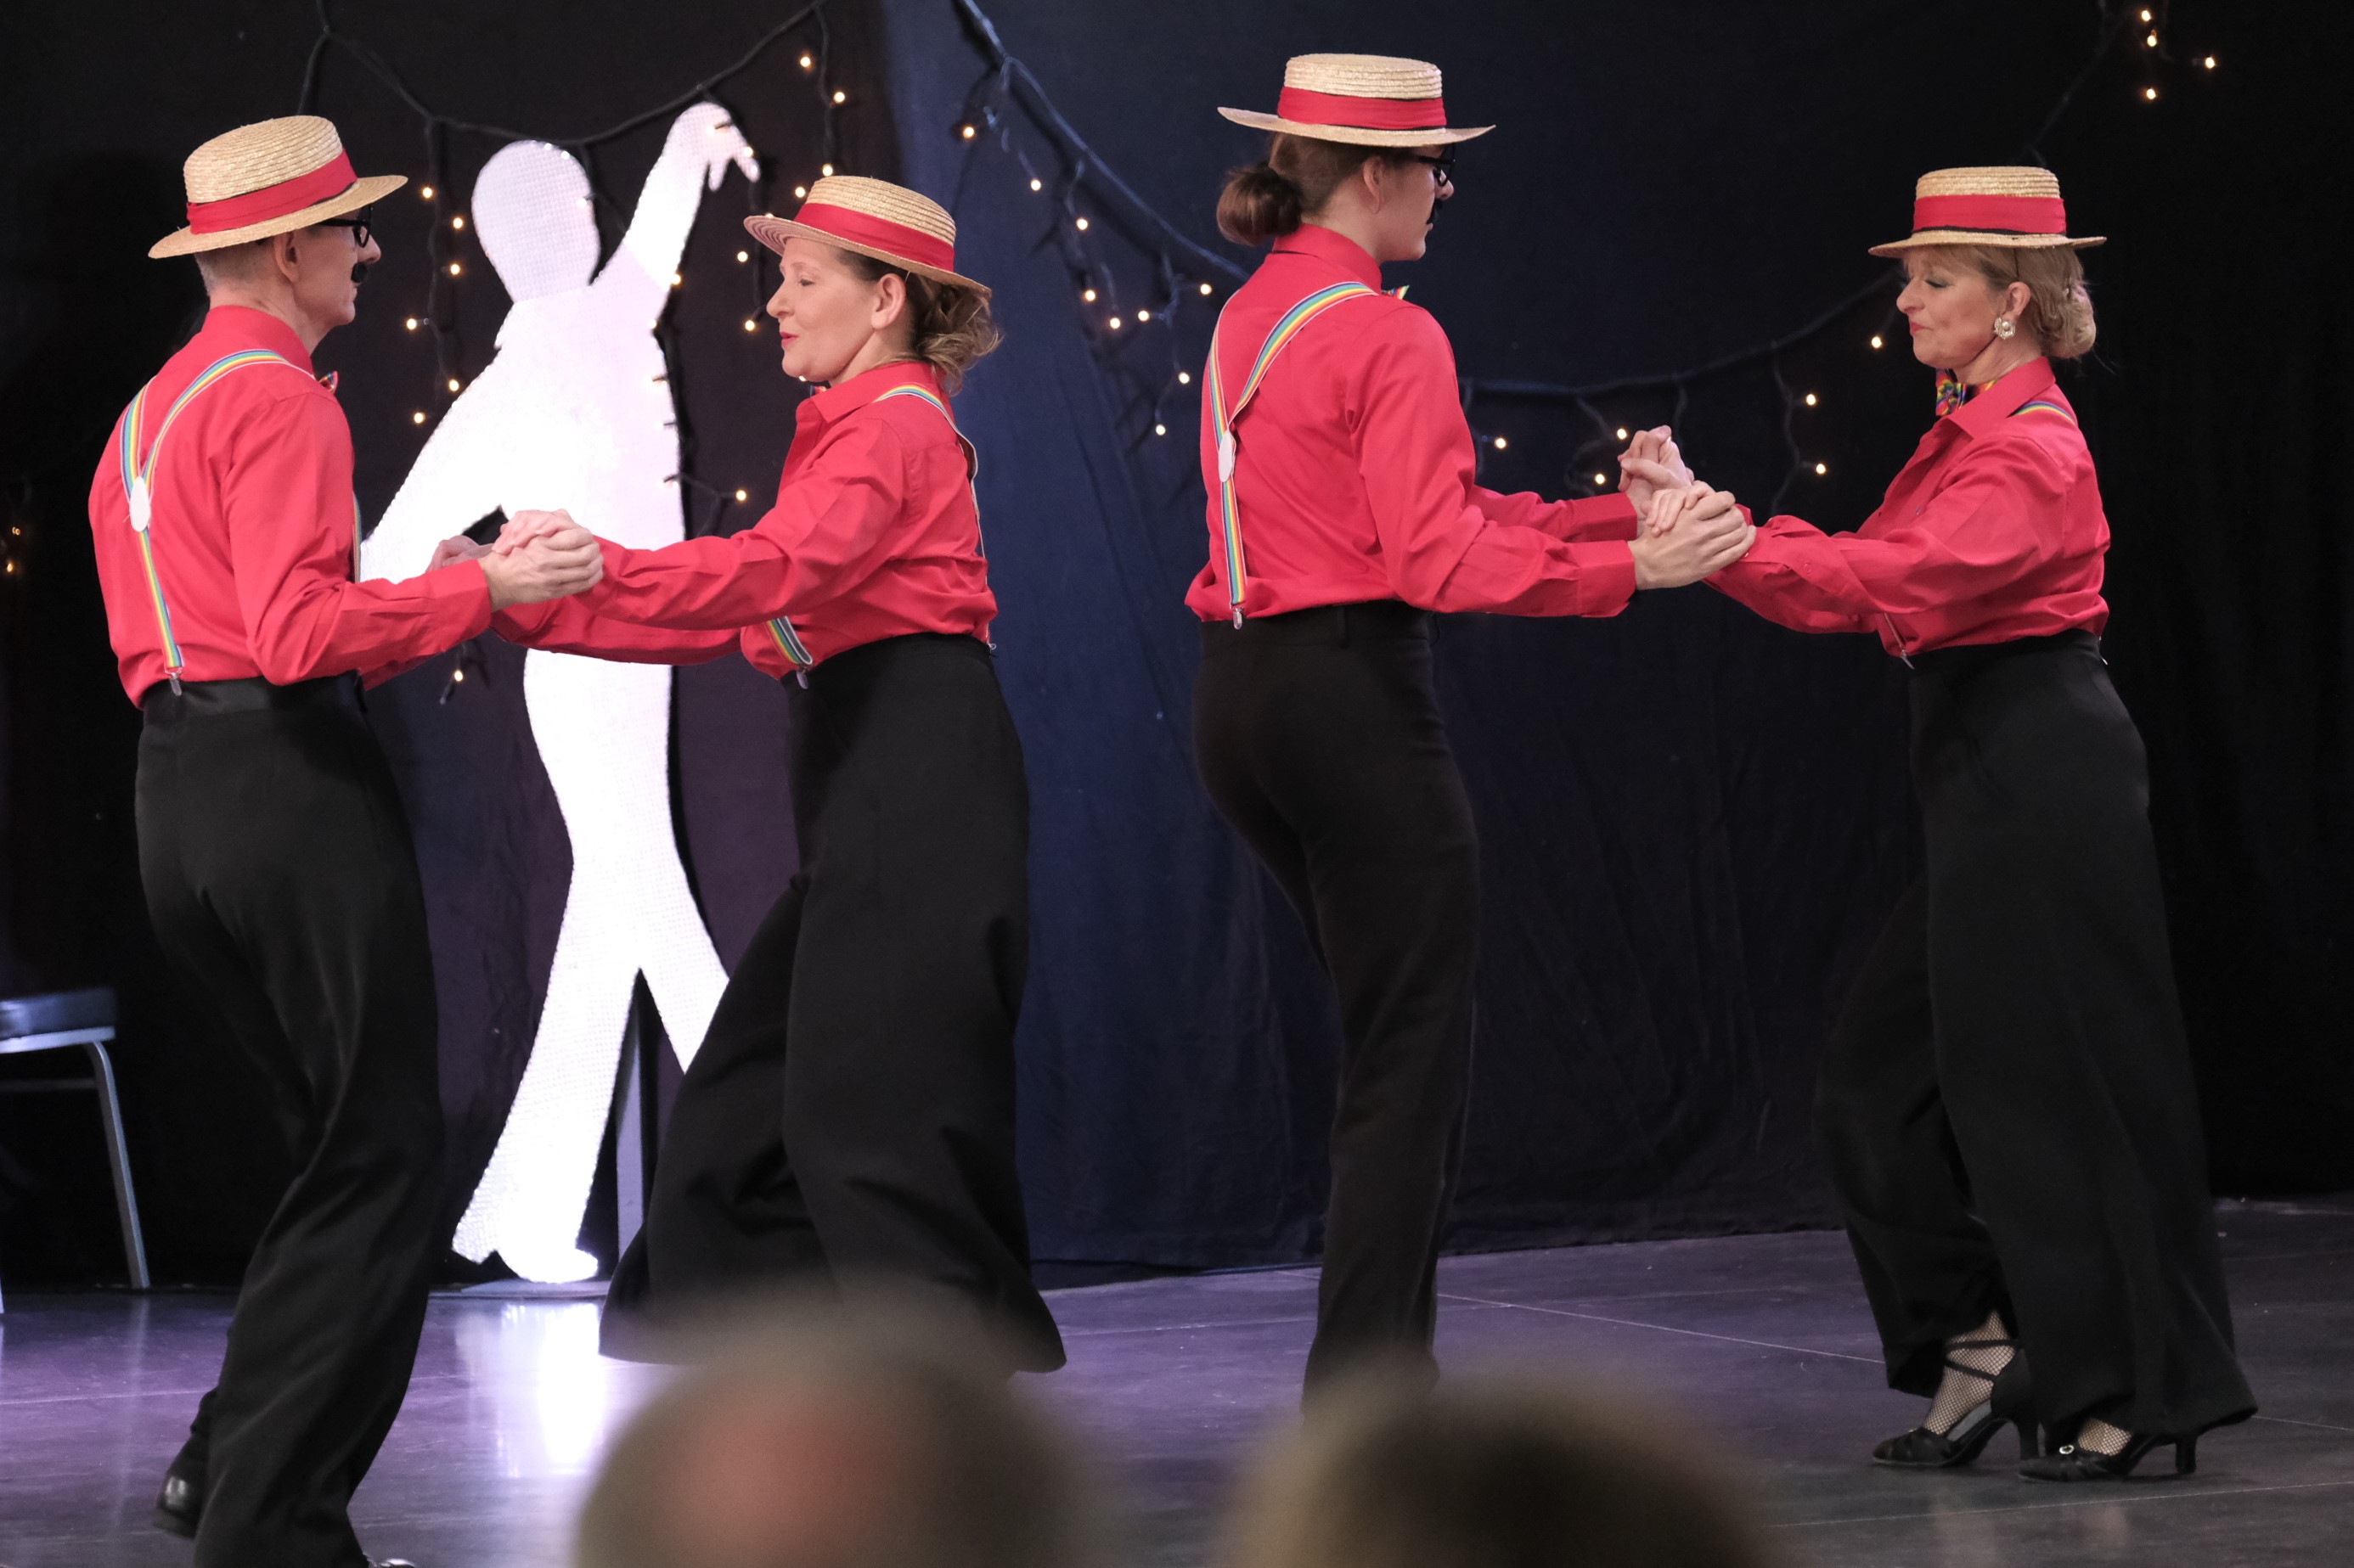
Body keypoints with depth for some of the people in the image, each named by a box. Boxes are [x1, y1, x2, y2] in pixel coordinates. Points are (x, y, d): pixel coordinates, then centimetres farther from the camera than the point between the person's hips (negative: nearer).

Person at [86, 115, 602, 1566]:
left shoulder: (149, 414, 21)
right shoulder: (276, 398, -9)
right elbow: (299, 633, -20)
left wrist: (421, 609, 21)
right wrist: (479, 592, -13)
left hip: (179, 799, 10)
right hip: (292, 788, -9)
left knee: (344, 1151, 17)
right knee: (380, 1160, -4)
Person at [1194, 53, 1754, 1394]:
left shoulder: (1252, 317, 15)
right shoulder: (1389, 337, -13)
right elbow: (1441, 560, -20)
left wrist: (1621, 515, 16)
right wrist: (1635, 567, -18)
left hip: (1243, 699, 9)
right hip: (1355, 696, -9)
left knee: (1383, 1036, 18)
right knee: (1417, 1051, -2)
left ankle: (1378, 1376, 22)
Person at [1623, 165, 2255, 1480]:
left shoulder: (2031, 452, -15)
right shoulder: (1972, 434, 16)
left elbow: (1894, 579, -28)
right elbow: (1869, 575, 10)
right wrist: (1704, 523, -1)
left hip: (2044, 776, -10)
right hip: (1989, 780, 10)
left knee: (2061, 1081, -4)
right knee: (1890, 1079, 10)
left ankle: (2144, 1398, 4)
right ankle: (1986, 1350, 17)